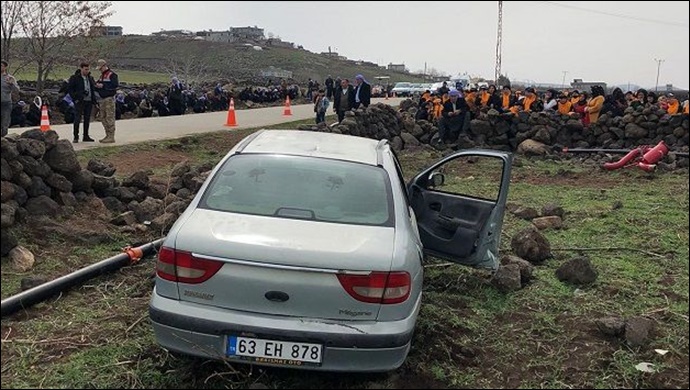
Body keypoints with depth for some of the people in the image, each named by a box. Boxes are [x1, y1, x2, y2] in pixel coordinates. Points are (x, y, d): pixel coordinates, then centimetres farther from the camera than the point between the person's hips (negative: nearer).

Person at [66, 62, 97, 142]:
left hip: (89, 101, 5)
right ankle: (75, 137, 0)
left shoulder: (90, 78, 13)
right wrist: (75, 98, -12)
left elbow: (94, 88, 21)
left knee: (87, 119, 9)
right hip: (79, 102, -5)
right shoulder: (74, 78, -3)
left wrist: (94, 99, 9)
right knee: (77, 119, -5)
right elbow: (69, 89, -4)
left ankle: (86, 136, 16)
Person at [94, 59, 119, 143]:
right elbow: (98, 83, 26)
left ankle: (111, 137, -7)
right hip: (102, 99, 9)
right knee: (103, 117, 11)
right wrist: (97, 85, 2)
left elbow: (115, 85, -20)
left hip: (109, 99, -9)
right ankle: (107, 135, 18)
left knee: (110, 118, -9)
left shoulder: (112, 74, -8)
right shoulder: (102, 75, 19)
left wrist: (103, 86, -19)